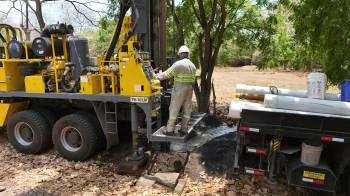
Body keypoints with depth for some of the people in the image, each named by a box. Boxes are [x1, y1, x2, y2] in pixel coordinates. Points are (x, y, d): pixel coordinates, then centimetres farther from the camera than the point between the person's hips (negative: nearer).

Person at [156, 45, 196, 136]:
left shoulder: (178, 64, -13)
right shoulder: (193, 66, 11)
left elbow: (167, 74, -11)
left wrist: (158, 76, 3)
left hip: (179, 90, -7)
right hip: (189, 90, 7)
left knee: (174, 109, 0)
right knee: (187, 109, 10)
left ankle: (170, 130, 4)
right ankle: (184, 129, 16)